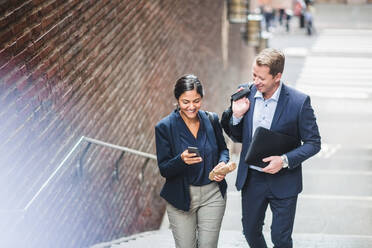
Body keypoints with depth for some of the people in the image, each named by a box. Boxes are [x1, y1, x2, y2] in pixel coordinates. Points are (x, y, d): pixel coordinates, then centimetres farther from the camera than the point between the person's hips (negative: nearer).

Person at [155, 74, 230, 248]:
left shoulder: (212, 120, -1)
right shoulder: (164, 127, -10)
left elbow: (223, 149, 15)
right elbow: (164, 170, -9)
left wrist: (223, 163, -7)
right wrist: (181, 160, -29)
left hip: (213, 195, 2)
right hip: (181, 198, -2)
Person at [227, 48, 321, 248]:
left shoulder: (299, 102, -16)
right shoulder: (246, 94, -4)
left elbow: (313, 143, -9)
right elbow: (238, 138, 6)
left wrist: (285, 160, -23)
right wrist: (237, 116, -14)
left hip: (283, 183, -4)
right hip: (251, 179, 4)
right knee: (250, 232, 19)